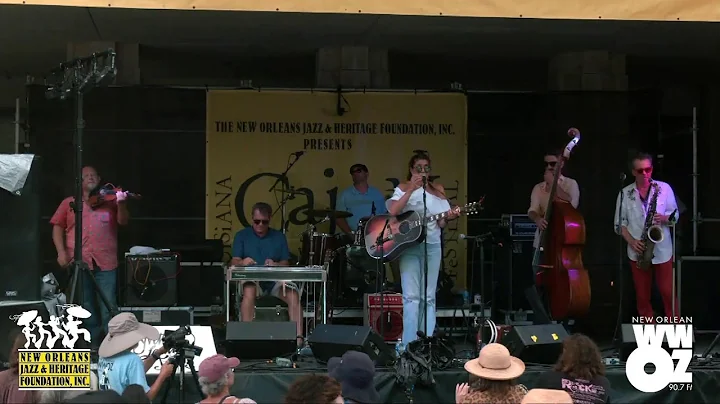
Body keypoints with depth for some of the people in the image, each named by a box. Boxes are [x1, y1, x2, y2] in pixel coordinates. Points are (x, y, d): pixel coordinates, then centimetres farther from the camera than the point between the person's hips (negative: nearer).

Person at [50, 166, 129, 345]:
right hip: (78, 262, 1)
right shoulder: (69, 202, 12)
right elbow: (57, 227, 10)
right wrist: (61, 252, -3)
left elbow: (123, 221, 1)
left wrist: (121, 204, -18)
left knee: (109, 308, -3)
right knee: (85, 307, 8)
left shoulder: (109, 201, 11)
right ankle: (91, 345, 17)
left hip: (105, 262, -1)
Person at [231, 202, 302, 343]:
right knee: (249, 291, -38)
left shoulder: (279, 237, 13)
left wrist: (275, 265, -15)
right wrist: (242, 262, -27)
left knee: (293, 294, -30)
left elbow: (286, 263, 8)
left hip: (276, 280, 2)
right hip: (251, 279, -2)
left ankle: (298, 337, -35)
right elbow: (234, 262, -2)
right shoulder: (242, 235, 7)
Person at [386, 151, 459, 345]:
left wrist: (447, 218, -13)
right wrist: (411, 189, -20)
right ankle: (409, 345, -9)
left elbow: (440, 223, 9)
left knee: (428, 297, 3)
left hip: (432, 245, 3)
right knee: (411, 296, -8)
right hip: (409, 245, -3)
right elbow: (393, 211, -15)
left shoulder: (438, 190, 11)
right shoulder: (403, 188, 3)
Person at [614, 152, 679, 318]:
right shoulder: (625, 193, 1)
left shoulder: (664, 188, 0)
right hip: (638, 252, 1)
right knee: (642, 296, 7)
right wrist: (631, 241, -12)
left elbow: (675, 215, 6)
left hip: (662, 250, -1)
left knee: (668, 293, 0)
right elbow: (619, 224, 3)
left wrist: (664, 218, -16)